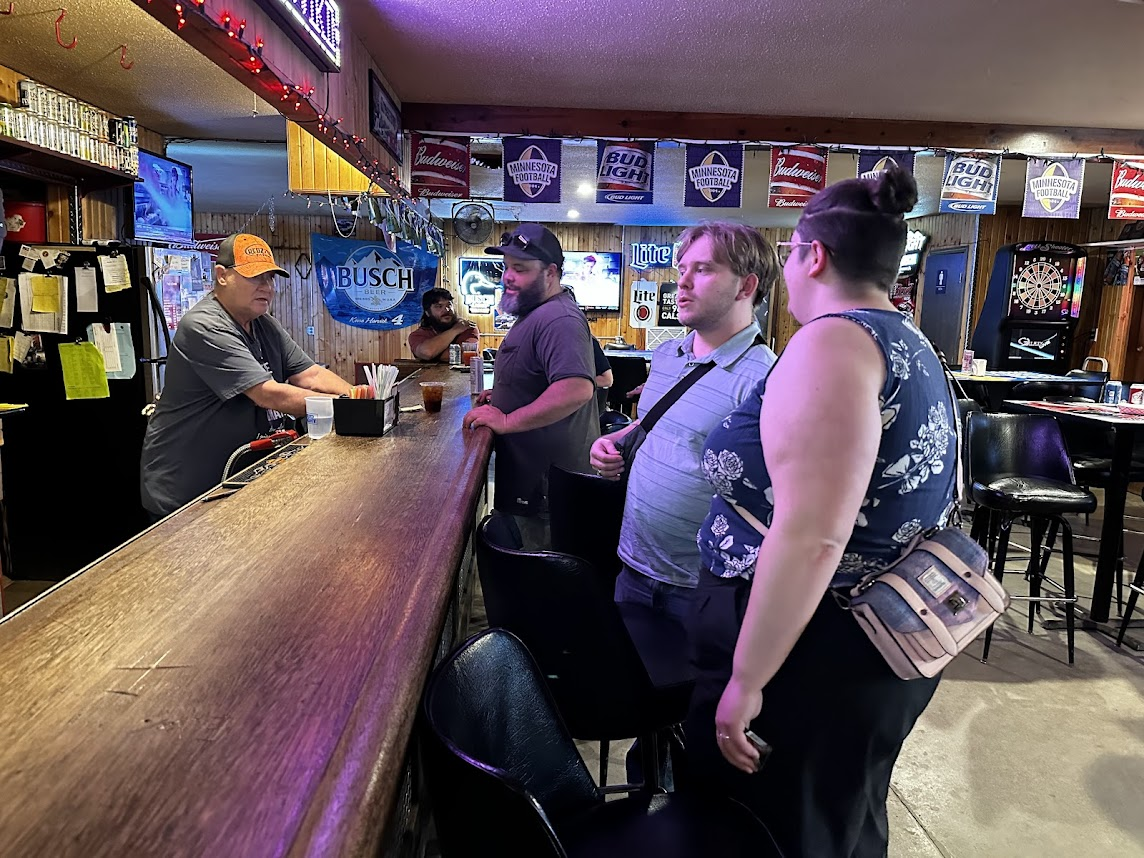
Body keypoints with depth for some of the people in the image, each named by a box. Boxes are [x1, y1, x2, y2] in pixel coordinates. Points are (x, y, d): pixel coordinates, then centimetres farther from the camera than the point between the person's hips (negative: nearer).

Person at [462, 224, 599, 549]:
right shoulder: (536, 313, 16)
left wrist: (507, 421, -28)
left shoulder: (558, 319, -21)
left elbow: (576, 389, -36)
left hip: (548, 482, -11)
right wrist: (503, 395, 15)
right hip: (532, 473, 11)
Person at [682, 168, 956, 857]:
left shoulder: (831, 343, -22)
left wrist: (745, 680, -22)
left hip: (816, 660, -9)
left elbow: (810, 540, -29)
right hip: (888, 648, 9)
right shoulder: (912, 346, 8)